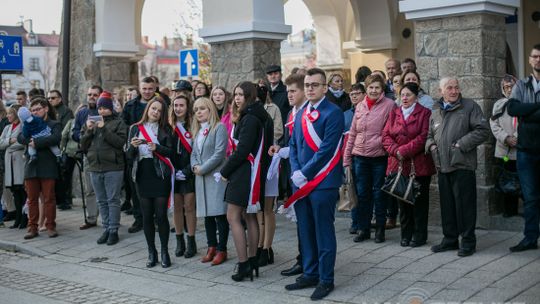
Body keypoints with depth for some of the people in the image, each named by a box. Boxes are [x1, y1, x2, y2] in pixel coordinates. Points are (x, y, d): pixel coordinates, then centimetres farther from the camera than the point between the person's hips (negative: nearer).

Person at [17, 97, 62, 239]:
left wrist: (36, 143, -19)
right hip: (31, 167, 4)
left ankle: (51, 226, 6)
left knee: (49, 198, -1)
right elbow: (20, 137, 2)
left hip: (47, 167, -4)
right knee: (32, 199, 6)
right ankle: (32, 227, 11)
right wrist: (29, 141, -18)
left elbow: (56, 138, -17)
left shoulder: (54, 125, 3)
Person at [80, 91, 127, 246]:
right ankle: (106, 229, 17)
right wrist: (88, 130, -5)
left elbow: (120, 142, -14)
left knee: (113, 200, -2)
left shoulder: (118, 123, 1)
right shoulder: (91, 122, 15)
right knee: (102, 201, 10)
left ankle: (113, 230, 3)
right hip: (95, 167, 5)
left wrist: (104, 129, -17)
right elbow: (83, 146, 10)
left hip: (113, 168, -5)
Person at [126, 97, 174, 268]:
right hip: (143, 176, 2)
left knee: (161, 214, -4)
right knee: (147, 216, 5)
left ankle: (164, 252, 8)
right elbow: (129, 156, 6)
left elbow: (171, 152, -5)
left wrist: (156, 147, -21)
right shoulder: (136, 129, 9)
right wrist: (133, 146, -14)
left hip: (160, 176, -2)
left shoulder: (165, 129, 4)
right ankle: (151, 252, 16)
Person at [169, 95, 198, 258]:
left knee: (189, 207, 0)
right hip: (173, 173, 3)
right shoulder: (169, 127, 7)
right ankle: (179, 241, 16)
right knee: (176, 207, 7)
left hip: (189, 174, -3)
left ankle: (191, 242, 9)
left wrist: (186, 171, -11)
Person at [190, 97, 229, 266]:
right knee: (207, 214, 11)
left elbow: (219, 153, -14)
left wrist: (203, 168, -12)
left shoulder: (219, 127, -6)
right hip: (201, 177, 7)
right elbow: (194, 154, 18)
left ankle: (222, 250, 4)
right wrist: (195, 166, -3)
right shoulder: (197, 130, 18)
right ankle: (212, 247, 21)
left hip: (216, 175, -7)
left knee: (220, 213, -4)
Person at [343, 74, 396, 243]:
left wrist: (378, 142, -13)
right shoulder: (360, 106, 10)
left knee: (379, 194, 5)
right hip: (360, 156, 4)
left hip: (379, 156, -4)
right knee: (362, 193, 10)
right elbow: (353, 133, 13)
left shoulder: (389, 105, -5)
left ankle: (380, 229, 17)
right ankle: (363, 229, 20)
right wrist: (346, 157, 12)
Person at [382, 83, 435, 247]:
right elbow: (386, 135, 6)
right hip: (398, 164, 4)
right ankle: (406, 234, 18)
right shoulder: (394, 113, 14)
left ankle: (420, 235, 12)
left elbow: (424, 137, -11)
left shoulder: (425, 113, -1)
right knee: (403, 200, 9)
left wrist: (404, 150, -16)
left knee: (419, 201, 2)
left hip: (419, 164, -4)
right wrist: (396, 150, -12)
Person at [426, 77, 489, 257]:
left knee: (464, 204, -3)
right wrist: (431, 145, 4)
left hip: (462, 166, -5)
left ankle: (468, 241, 7)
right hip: (442, 167, 5)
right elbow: (429, 135, 27)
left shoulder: (470, 107, 1)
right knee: (447, 205, 11)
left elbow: (483, 130, -7)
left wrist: (462, 144, -13)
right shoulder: (435, 113, 17)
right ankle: (450, 239, 22)